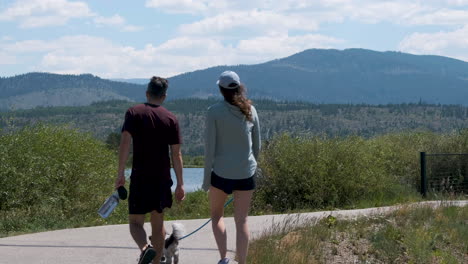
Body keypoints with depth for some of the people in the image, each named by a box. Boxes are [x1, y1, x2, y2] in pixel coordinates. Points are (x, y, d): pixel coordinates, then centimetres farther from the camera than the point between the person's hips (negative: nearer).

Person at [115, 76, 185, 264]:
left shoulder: (133, 113, -2)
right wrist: (180, 184, 4)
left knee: (135, 222, 3)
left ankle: (145, 248, -25)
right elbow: (176, 154, -1)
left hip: (139, 178, -2)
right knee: (158, 223, 15)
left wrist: (121, 174, -9)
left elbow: (125, 143, -12)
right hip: (162, 178, 2)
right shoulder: (171, 119, 1)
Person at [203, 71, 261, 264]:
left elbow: (210, 147, -10)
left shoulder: (214, 111, -10)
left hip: (221, 172, -2)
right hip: (246, 173, 3)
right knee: (242, 222, 7)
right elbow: (256, 145, 8)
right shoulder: (250, 110, 2)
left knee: (216, 215, 18)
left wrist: (206, 178, -3)